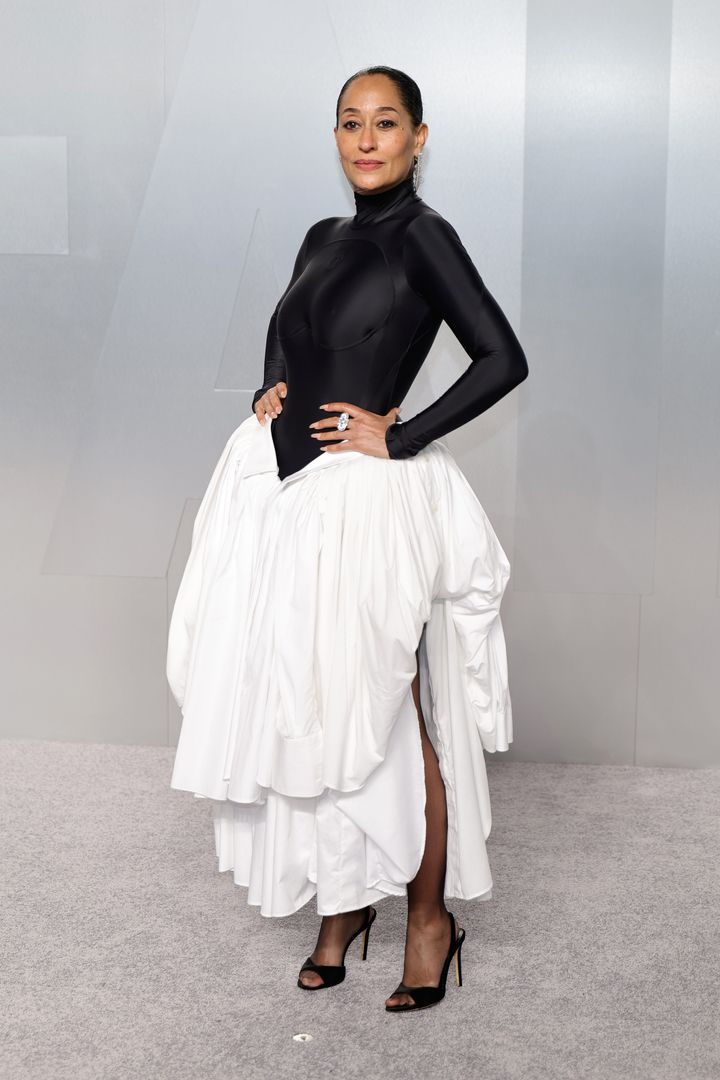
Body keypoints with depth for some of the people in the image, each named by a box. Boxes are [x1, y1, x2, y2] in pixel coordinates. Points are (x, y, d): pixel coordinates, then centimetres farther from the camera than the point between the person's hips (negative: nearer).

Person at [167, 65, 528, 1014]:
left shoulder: (422, 235, -6)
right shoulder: (324, 237, 14)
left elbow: (503, 359, -13)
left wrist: (399, 437, -13)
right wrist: (272, 394, 7)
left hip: (366, 499, -7)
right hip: (284, 492, 7)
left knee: (386, 718, 2)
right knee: (307, 711, 12)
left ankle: (430, 915, 23)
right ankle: (344, 898, 30)